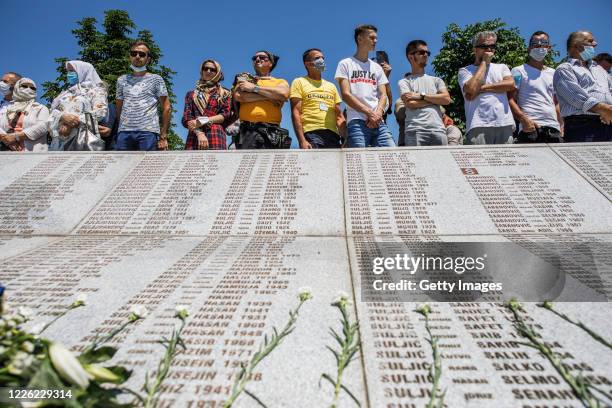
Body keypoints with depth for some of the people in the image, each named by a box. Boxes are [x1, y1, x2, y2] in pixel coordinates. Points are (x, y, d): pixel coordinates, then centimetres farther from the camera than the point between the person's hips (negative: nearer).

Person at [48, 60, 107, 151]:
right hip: (61, 139, 5)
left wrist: (74, 122, -11)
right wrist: (63, 117, -10)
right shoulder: (65, 93, 29)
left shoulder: (95, 90, 14)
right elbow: (53, 113, 16)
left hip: (85, 140, -5)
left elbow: (100, 112, -3)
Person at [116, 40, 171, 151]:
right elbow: (118, 108, 21)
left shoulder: (156, 79, 10)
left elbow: (167, 108, 4)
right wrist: (119, 129, 8)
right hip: (124, 132, 4)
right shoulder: (122, 80, 21)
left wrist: (163, 136, -4)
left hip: (148, 131, -3)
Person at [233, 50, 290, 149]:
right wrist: (270, 96, 0)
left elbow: (283, 94, -3)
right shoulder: (245, 80, 23)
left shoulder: (280, 82, 21)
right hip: (249, 131, 0)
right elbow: (238, 96, 1)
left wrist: (254, 88, 1)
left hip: (273, 131, 1)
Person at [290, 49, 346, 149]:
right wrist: (302, 141, -14)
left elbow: (339, 115, 21)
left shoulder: (331, 86, 25)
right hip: (312, 134, -5)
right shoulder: (299, 82, 10)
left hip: (333, 134, 5)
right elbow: (296, 113, -1)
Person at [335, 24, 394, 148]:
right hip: (357, 122, -4)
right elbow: (346, 95, -1)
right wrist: (370, 113, -8)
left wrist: (377, 114, -8)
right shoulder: (345, 64, 10)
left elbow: (383, 95, 14)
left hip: (379, 122, 4)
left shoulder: (377, 67, 24)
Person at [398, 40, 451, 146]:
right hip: (415, 131, -3)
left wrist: (422, 96, 0)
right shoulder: (404, 81, 14)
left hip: (438, 129, 3)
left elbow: (446, 99, 8)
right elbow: (410, 103, -3)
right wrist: (436, 99, 7)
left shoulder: (436, 80, 26)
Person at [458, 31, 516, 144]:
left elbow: (511, 84, 3)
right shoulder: (465, 71, 12)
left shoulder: (502, 67, 24)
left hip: (505, 124, 4)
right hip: (478, 126, -3)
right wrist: (484, 62, 2)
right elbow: (471, 89, -9)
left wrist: (482, 88, -4)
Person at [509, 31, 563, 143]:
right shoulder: (519, 71, 4)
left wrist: (561, 126, 14)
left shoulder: (553, 73, 22)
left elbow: (556, 102, 24)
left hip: (553, 128, 6)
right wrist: (524, 120, -18)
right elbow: (510, 99, -6)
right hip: (531, 128, -6)